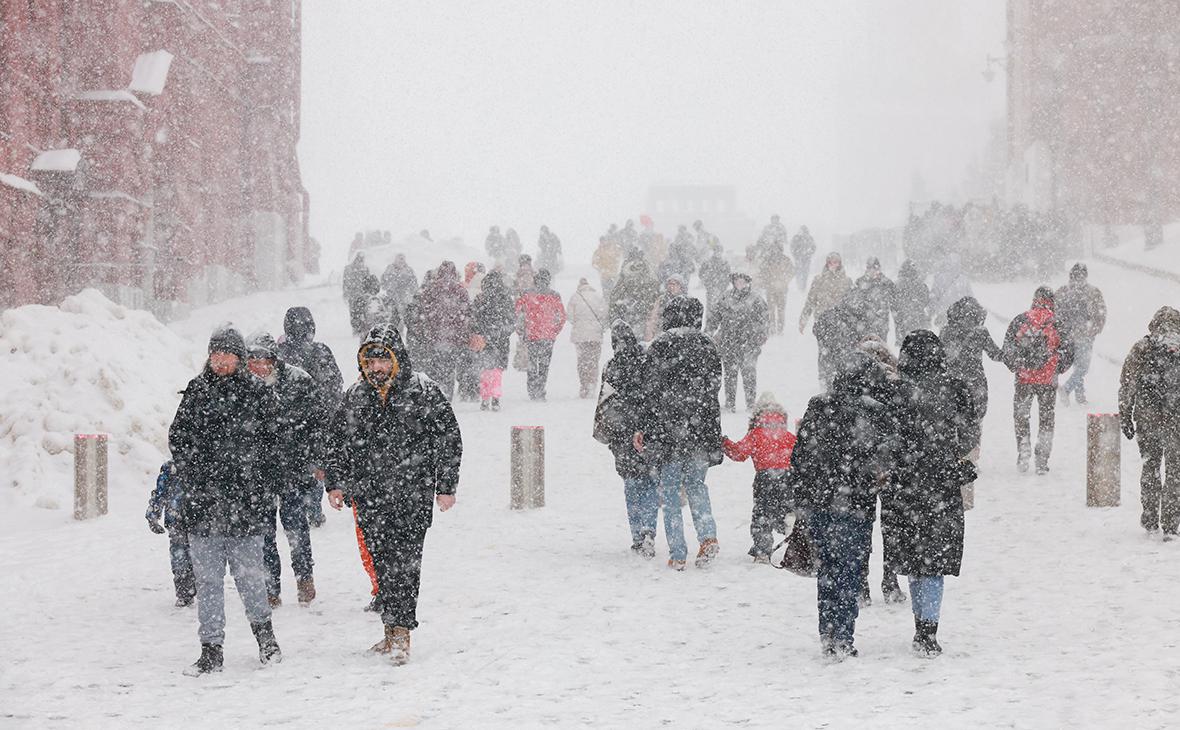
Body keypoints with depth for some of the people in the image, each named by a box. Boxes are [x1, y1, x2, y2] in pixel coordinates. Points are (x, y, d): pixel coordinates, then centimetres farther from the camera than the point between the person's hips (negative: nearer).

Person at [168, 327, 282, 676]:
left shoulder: (259, 395, 3)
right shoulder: (196, 392, 9)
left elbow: (270, 442, 3)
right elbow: (178, 438, 10)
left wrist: (253, 482, -4)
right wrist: (194, 478, -2)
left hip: (244, 501, -2)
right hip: (202, 502, 2)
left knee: (249, 572, 1)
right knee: (207, 578, 3)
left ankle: (263, 630, 24)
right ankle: (211, 650, 8)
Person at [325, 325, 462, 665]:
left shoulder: (424, 392, -4)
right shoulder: (355, 396, 9)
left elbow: (449, 440, -1)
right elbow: (337, 441, 19)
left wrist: (446, 486, -3)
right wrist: (335, 483, 14)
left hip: (412, 495, -4)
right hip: (369, 498, 4)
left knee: (404, 561, -10)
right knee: (381, 561, 7)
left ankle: (400, 632, -10)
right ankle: (392, 629, 16)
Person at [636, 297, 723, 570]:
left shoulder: (660, 346, -8)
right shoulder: (707, 346, 5)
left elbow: (655, 393, -10)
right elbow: (714, 386, 9)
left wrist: (643, 429, -3)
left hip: (669, 429, -4)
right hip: (703, 430, 4)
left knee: (669, 491, 6)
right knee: (696, 483, 21)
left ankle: (677, 555, 3)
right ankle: (708, 535, 1)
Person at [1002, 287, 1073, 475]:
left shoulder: (1019, 321, -4)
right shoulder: (1057, 324, -5)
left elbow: (1007, 351, 0)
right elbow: (1066, 354, 0)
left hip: (1024, 380, 0)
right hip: (1048, 380, 0)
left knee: (1021, 416, 17)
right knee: (1046, 420, 10)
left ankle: (1023, 453, 7)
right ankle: (1042, 462, 8)